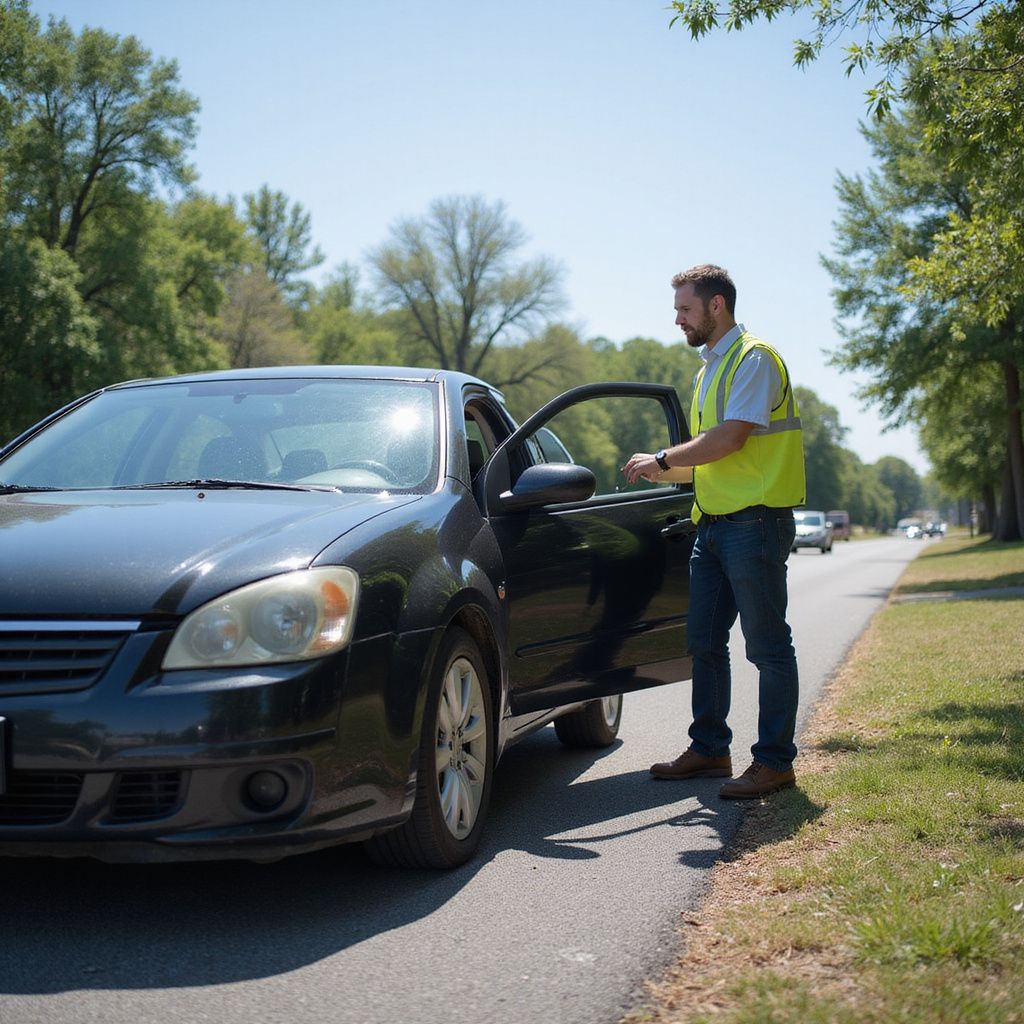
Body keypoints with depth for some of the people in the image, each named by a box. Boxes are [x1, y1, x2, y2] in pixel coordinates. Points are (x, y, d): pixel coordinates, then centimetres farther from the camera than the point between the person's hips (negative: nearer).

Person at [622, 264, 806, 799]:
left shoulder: (753, 357, -9)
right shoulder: (708, 369, 20)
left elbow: (731, 437, -18)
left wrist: (662, 458, -11)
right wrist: (665, 469, 10)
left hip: (755, 520, -9)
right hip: (713, 523, 10)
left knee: (767, 644, -3)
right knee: (704, 640, 11)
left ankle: (775, 760, 2)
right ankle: (709, 748, 21)